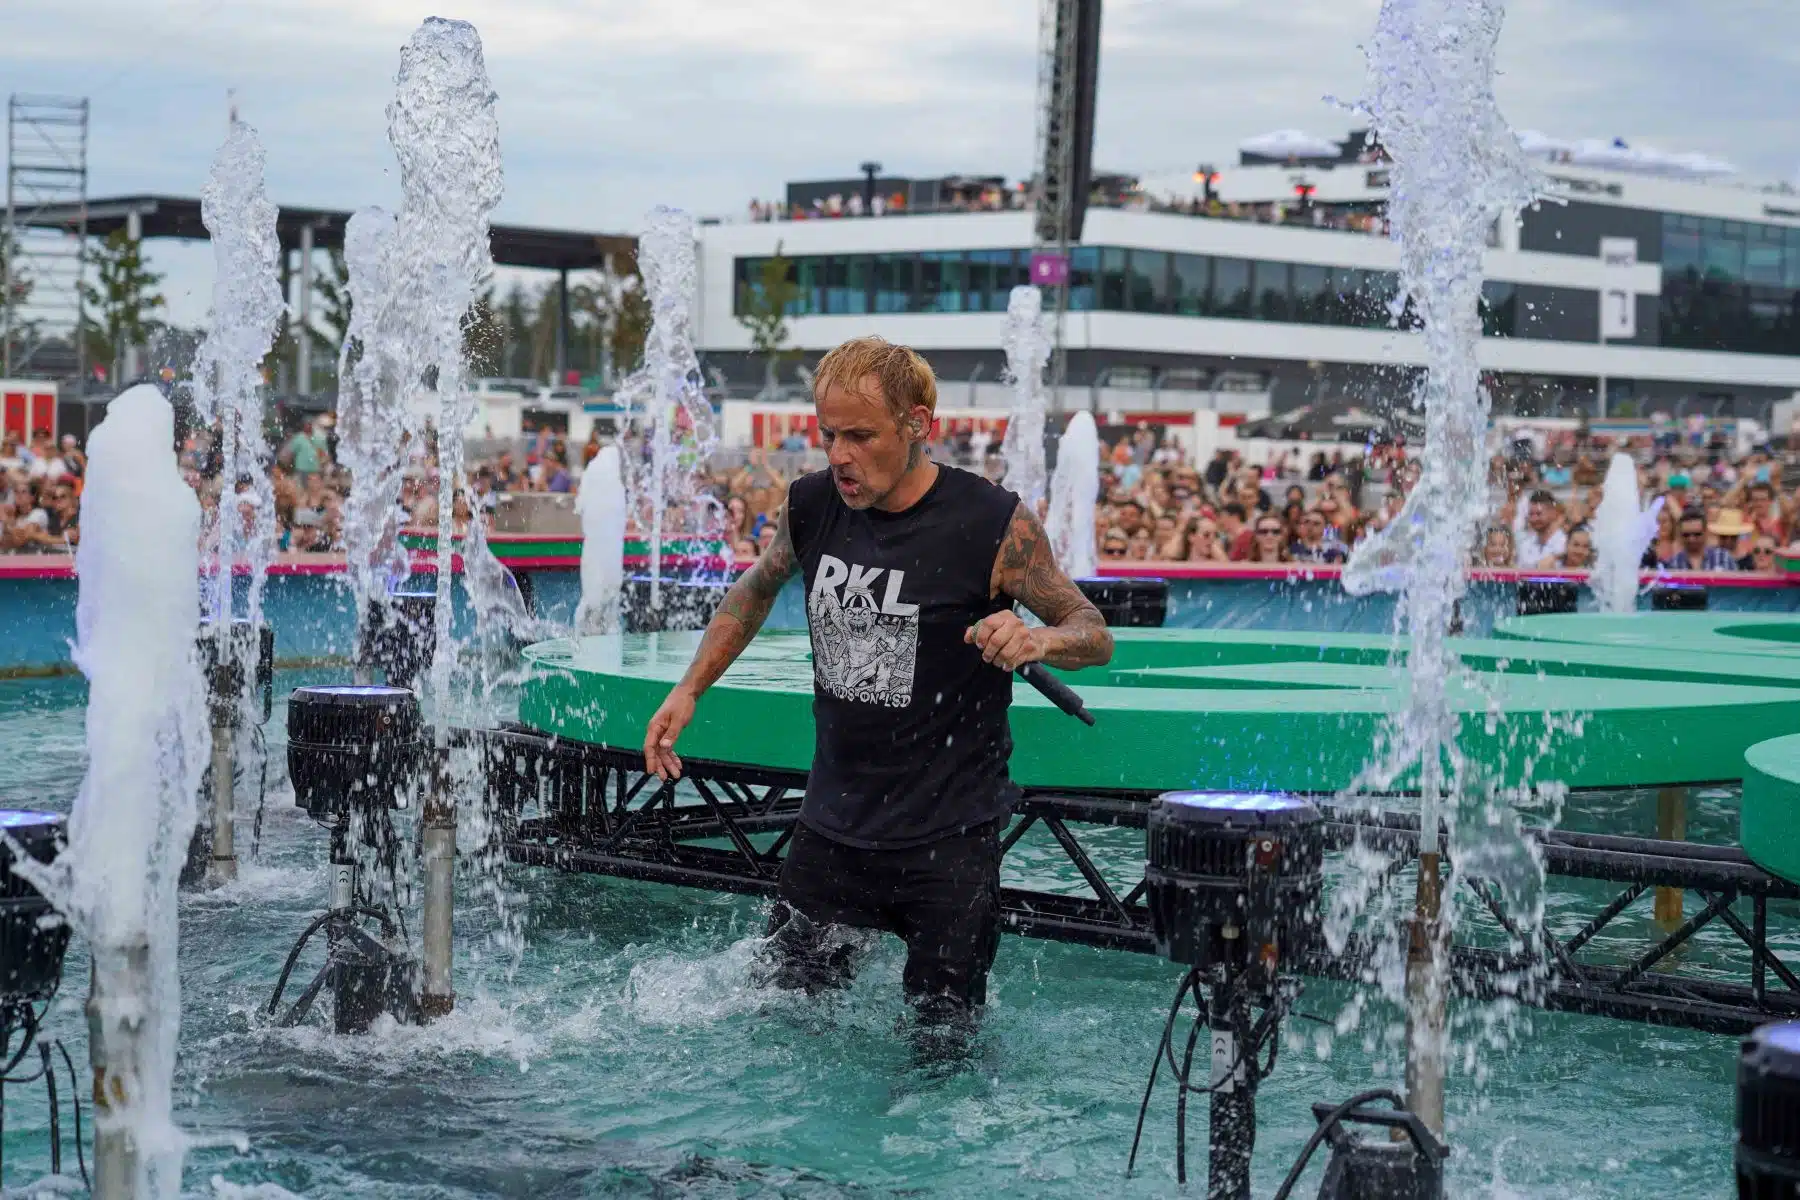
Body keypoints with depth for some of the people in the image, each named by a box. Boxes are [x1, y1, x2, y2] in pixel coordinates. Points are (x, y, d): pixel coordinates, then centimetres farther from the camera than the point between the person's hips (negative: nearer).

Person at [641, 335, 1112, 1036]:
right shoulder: (812, 506, -1)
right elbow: (756, 591, 20)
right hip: (832, 823, 4)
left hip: (948, 837, -4)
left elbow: (1094, 634, -5)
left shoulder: (993, 526, -15)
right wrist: (688, 692, 11)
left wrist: (1037, 640, -28)